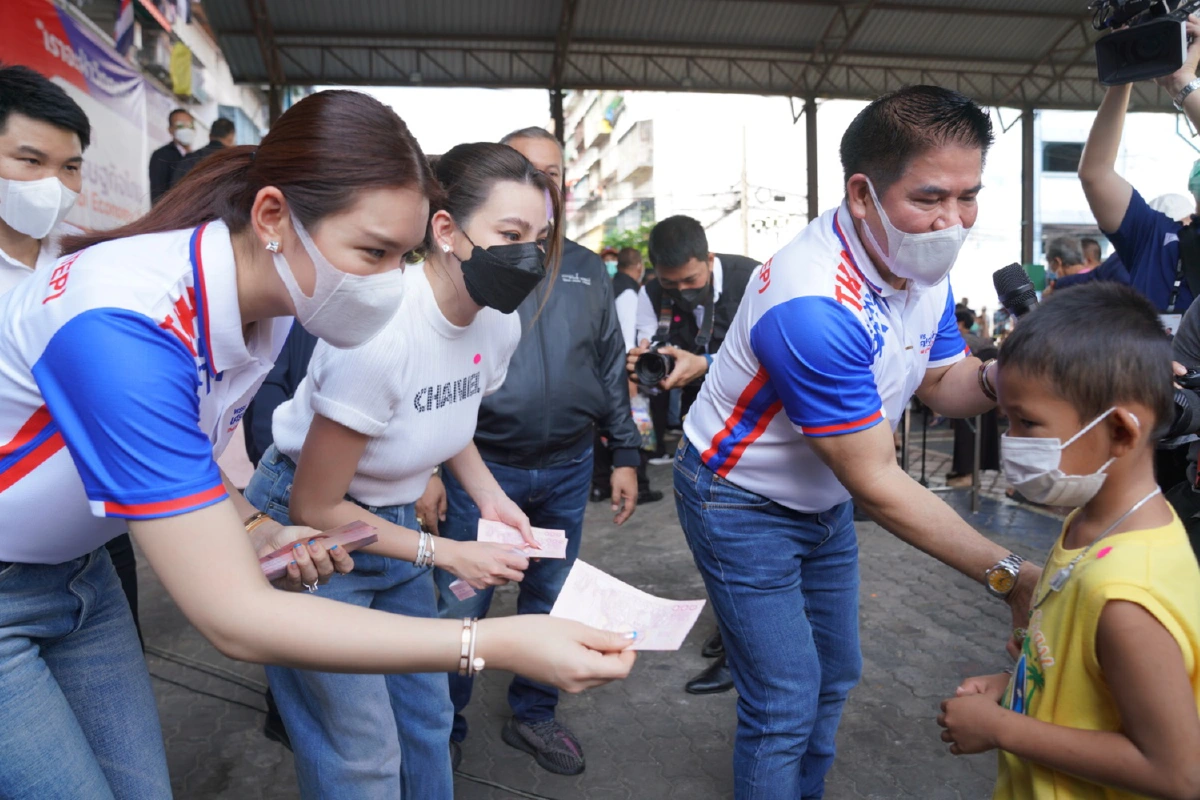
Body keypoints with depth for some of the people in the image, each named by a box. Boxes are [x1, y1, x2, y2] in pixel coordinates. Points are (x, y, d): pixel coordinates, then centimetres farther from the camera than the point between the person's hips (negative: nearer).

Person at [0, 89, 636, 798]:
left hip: (77, 569, 6)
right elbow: (234, 620, -37)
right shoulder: (128, 326, -37)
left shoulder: (270, 307, -11)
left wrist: (254, 528, -11)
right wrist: (495, 644, -41)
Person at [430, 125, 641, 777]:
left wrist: (625, 455, 8)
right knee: (460, 608, 6)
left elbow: (610, 370, 12)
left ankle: (533, 715, 36)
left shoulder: (587, 270, 9)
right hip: (480, 466, -3)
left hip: (567, 471, 4)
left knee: (551, 601, 15)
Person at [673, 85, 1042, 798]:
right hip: (745, 505, -8)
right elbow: (876, 484, -30)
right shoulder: (814, 306, -36)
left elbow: (941, 383, 2)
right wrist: (1006, 574, -28)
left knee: (835, 675, 20)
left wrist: (999, 379, -21)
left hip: (826, 499, 8)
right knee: (786, 702, -1)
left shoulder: (927, 265, -8)